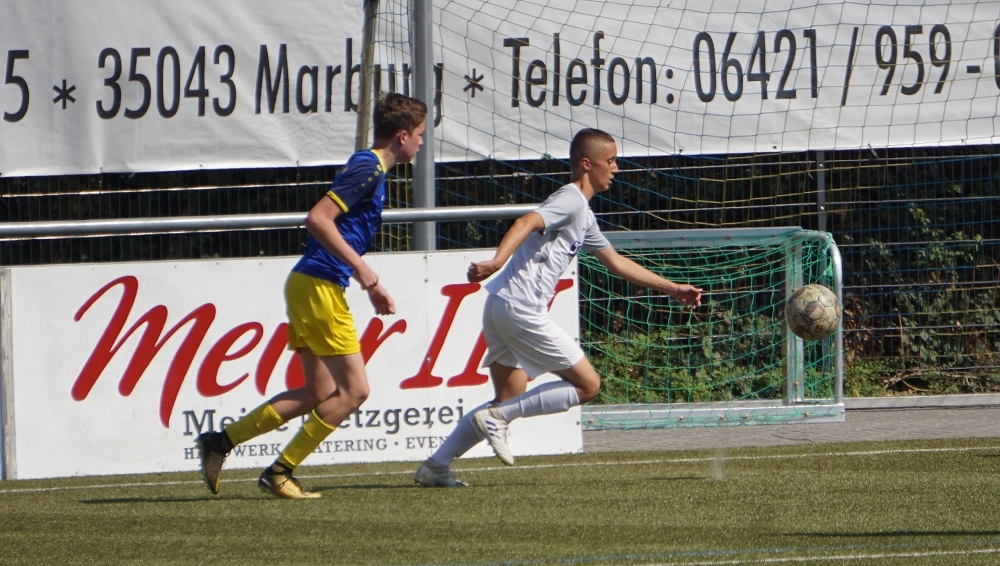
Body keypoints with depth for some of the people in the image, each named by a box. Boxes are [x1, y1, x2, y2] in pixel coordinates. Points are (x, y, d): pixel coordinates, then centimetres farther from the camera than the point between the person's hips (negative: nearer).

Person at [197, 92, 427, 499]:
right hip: (320, 286, -10)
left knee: (318, 394, 10)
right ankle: (280, 472, -2)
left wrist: (372, 285, 24)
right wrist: (360, 268, -22)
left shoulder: (370, 169, 18)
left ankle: (220, 442, 12)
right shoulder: (369, 169, -13)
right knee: (354, 390, -6)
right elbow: (317, 218, -23)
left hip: (308, 285, 10)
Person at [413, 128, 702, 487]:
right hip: (521, 307, -10)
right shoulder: (571, 201, -7)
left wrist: (672, 289, 36)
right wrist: (497, 261, -43)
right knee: (587, 384, -4)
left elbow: (617, 263, 35)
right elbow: (527, 223, -26)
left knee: (511, 398, 14)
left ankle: (435, 466, 10)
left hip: (501, 308, 10)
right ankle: (497, 417, -8)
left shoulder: (583, 216, 24)